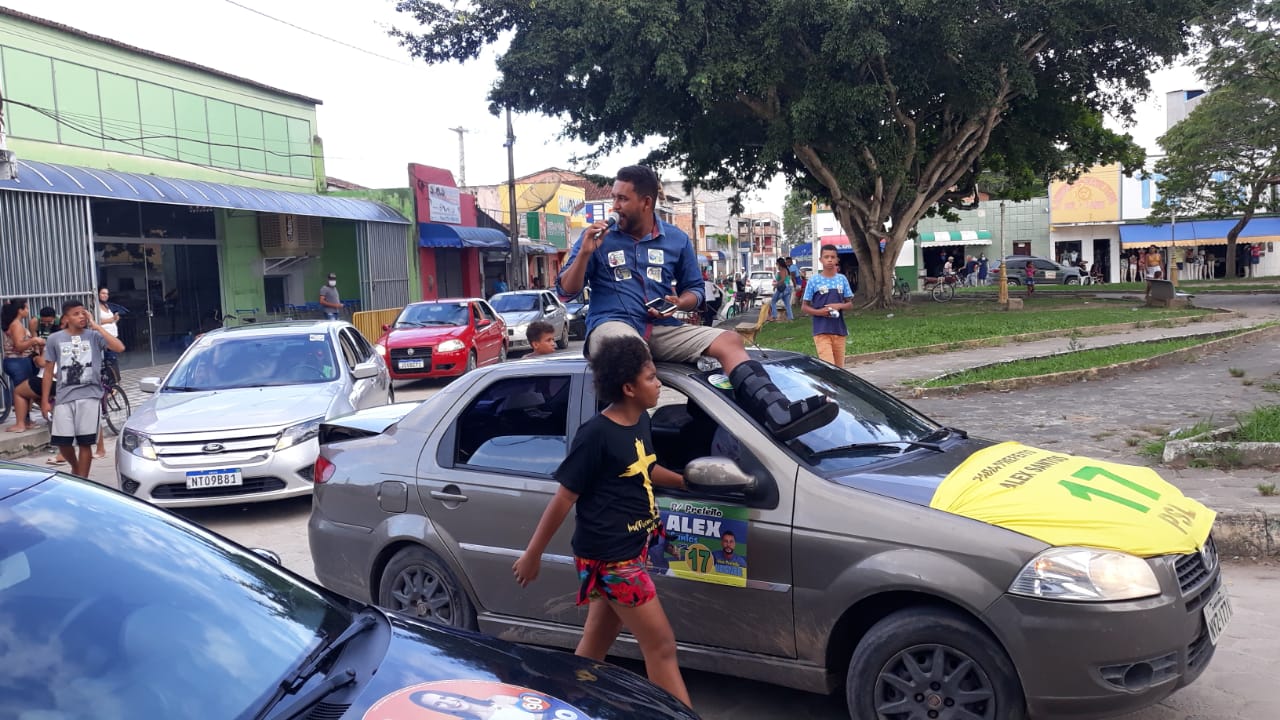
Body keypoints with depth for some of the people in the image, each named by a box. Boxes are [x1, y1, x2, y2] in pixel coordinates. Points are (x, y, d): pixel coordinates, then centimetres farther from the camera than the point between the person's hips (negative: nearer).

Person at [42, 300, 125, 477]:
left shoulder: (94, 336, 0)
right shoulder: (55, 339, 5)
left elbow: (119, 348, -17)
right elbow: (49, 371, 9)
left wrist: (96, 326, -13)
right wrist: (45, 400, 7)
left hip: (89, 395, -2)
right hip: (64, 397, 2)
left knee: (84, 442, 0)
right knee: (62, 441, 2)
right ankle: (75, 467, 33)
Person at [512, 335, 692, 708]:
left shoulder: (640, 422, 5)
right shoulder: (596, 434, -20)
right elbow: (564, 498, -15)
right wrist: (532, 555, -9)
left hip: (631, 549, 8)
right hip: (609, 557, -8)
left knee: (597, 643, 18)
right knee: (661, 645, -1)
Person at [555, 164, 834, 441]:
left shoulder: (676, 239, 14)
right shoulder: (598, 237, 6)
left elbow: (694, 289, 21)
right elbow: (565, 291, 4)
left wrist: (679, 303, -3)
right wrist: (585, 253, -13)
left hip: (661, 329, 4)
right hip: (611, 324, -3)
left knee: (729, 340, -17)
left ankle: (778, 413, -36)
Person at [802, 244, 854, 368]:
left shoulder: (842, 279, 7)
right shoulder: (814, 281, -2)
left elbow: (850, 304, 12)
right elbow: (804, 307, 2)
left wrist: (839, 306, -9)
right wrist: (819, 312, -16)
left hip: (839, 330, 4)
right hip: (821, 331, -4)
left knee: (839, 367, 8)